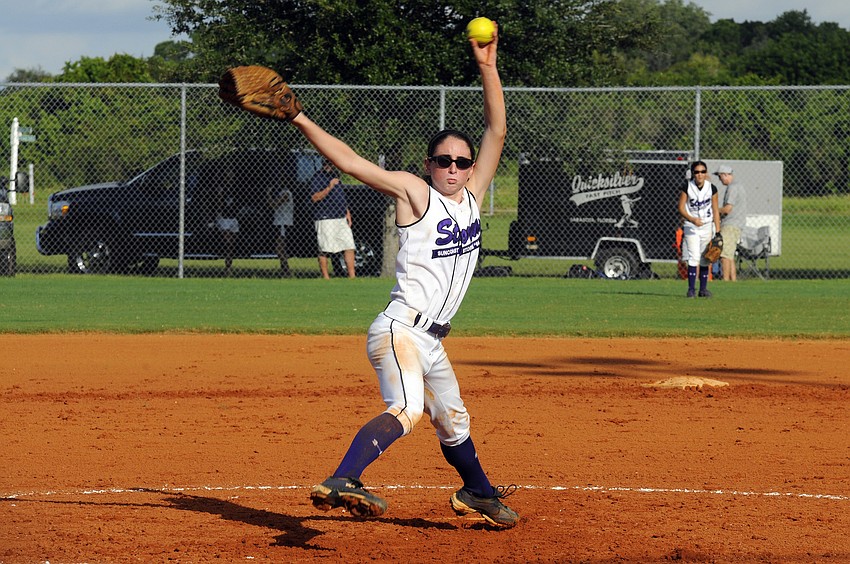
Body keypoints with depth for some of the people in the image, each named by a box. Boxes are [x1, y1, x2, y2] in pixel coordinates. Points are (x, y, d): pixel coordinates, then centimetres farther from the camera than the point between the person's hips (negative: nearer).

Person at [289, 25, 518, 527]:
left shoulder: (472, 195, 12)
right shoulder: (415, 193, -3)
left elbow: (497, 132, 10)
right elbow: (351, 162, -10)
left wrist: (488, 68, 3)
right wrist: (299, 121, -18)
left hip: (432, 342, 8)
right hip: (400, 329, -8)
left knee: (453, 422, 27)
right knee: (407, 410, -33)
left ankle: (478, 492, 49)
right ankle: (341, 482, -48)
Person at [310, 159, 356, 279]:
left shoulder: (335, 175, 18)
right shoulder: (317, 177, -7)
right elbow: (315, 197, -18)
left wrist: (347, 213, 20)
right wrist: (329, 187, -26)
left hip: (341, 218, 8)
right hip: (325, 218, -8)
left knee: (349, 246, 2)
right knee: (324, 250, -4)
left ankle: (352, 276, 4)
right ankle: (325, 277, 2)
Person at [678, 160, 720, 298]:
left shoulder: (712, 188, -2)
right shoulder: (687, 187, -7)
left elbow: (715, 211, 3)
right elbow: (681, 208, -7)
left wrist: (718, 231, -1)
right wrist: (692, 219, -24)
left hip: (707, 226, 3)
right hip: (691, 226, -3)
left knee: (705, 260, 6)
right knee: (694, 257, -14)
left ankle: (703, 289, 14)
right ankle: (691, 289, -12)